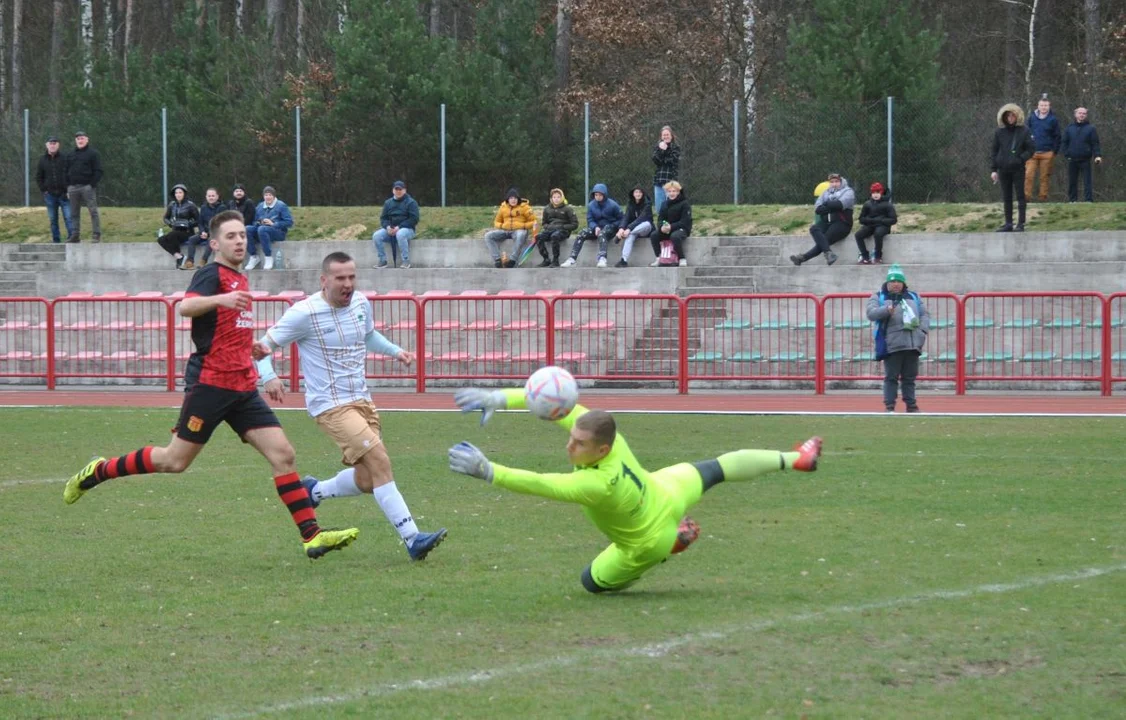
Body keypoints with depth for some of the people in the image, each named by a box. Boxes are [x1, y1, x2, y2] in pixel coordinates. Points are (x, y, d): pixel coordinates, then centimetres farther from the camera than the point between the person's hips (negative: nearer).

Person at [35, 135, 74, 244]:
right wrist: (44, 190, 3)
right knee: (53, 219, 6)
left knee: (68, 217, -9)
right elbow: (38, 177, 14)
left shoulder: (64, 158, -1)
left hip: (64, 194, -3)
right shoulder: (43, 160, 7)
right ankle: (56, 240, 11)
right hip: (50, 194, 3)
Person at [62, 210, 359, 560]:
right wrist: (220, 299, -45)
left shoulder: (240, 280, 18)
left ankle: (312, 535, -7)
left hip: (243, 387, 8)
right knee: (175, 461, -2)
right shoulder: (212, 274, -8)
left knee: (283, 454, -4)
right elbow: (185, 307, -30)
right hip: (210, 383, -7)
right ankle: (98, 472, 17)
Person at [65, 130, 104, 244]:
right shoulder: (71, 155, 19)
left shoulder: (93, 154, 3)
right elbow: (67, 173, 20)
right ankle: (75, 235, 10)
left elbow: (98, 171, -3)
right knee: (74, 213, 6)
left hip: (87, 186, -5)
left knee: (93, 211, -8)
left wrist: (92, 185, -13)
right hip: (73, 187, 5)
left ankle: (97, 235, -8)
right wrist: (68, 188, 10)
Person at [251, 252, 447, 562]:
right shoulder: (304, 313, -14)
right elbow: (264, 346, -8)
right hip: (330, 406, -8)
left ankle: (314, 490, 36)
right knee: (380, 463, -21)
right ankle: (412, 539, -22)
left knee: (367, 481, 7)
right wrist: (268, 377, -26)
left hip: (362, 400, 8)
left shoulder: (361, 304, 6)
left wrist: (395, 351, 11)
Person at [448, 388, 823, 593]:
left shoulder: (597, 484, -48)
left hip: (649, 542, -5)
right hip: (667, 492, 5)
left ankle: (675, 541, 18)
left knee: (593, 581, 17)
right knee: (714, 470, 32)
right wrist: (500, 398, -41)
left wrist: (488, 471, -61)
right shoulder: (593, 425, -33)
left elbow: (538, 485, -54)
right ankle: (793, 459, 51)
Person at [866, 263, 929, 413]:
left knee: (910, 377, 7)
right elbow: (871, 312, -6)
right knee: (891, 377, -6)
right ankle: (889, 406, -4)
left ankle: (911, 405, 12)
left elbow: (924, 314, 20)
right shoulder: (878, 298, 10)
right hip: (892, 344, -4)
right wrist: (886, 310, -24)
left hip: (913, 344, 4)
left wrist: (923, 331, 2)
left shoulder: (914, 298, 22)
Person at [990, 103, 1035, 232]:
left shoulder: (1023, 131, -2)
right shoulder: (999, 132, 5)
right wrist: (994, 169, 3)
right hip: (1003, 169, 3)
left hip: (1018, 169, -3)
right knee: (1006, 198, 8)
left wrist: (1021, 159, -16)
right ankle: (1008, 224, 14)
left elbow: (1031, 149, -1)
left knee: (1020, 197, -1)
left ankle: (1021, 224, 1)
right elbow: (994, 151, 9)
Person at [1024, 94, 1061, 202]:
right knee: (1028, 175, -8)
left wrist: (1055, 151, -2)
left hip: (1047, 153, -1)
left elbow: (1057, 137, 5)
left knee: (1045, 177, 3)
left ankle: (1043, 197, 10)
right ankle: (1027, 196, -5)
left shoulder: (1053, 119, 1)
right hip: (1032, 152, 1)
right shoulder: (1032, 117, 6)